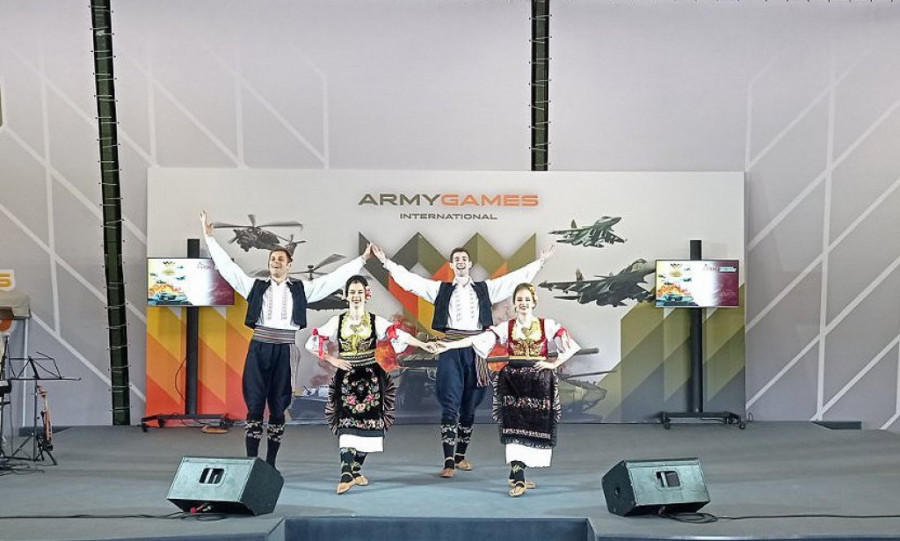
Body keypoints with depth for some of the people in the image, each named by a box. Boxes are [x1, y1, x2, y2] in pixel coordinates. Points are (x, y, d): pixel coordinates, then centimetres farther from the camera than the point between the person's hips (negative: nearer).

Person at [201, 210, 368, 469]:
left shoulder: (301, 289, 9)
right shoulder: (255, 286, 10)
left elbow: (333, 279, 8)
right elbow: (227, 266, 9)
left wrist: (361, 259, 6)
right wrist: (209, 237, 7)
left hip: (284, 352, 0)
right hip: (259, 348, 0)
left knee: (278, 409, 5)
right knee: (254, 406, -1)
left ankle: (270, 464, 14)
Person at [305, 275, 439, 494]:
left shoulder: (376, 321, 2)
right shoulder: (337, 321, 5)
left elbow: (399, 334, -10)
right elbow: (312, 344, 7)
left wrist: (423, 345, -23)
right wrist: (332, 360, -3)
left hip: (371, 377, 1)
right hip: (346, 378, 0)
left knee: (368, 422, 1)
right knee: (348, 421, -11)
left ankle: (355, 470, 17)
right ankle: (347, 474, -17)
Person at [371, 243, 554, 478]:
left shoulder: (484, 289, 14)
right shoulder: (441, 289, 11)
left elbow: (516, 277, 14)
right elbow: (410, 280, 8)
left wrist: (540, 261, 11)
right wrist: (386, 262, 3)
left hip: (476, 349, 2)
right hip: (451, 348, -2)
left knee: (469, 406, 8)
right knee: (450, 405, -7)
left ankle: (461, 456, 23)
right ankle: (449, 462, -6)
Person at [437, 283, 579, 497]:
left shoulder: (547, 326, 5)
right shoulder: (506, 327, 4)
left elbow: (570, 346, 3)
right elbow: (479, 339, -7)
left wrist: (553, 363, -5)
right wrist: (450, 344, -17)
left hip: (539, 382, 1)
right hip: (513, 381, -1)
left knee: (535, 427, 0)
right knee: (514, 426, -10)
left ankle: (516, 472, 15)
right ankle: (518, 479, -8)